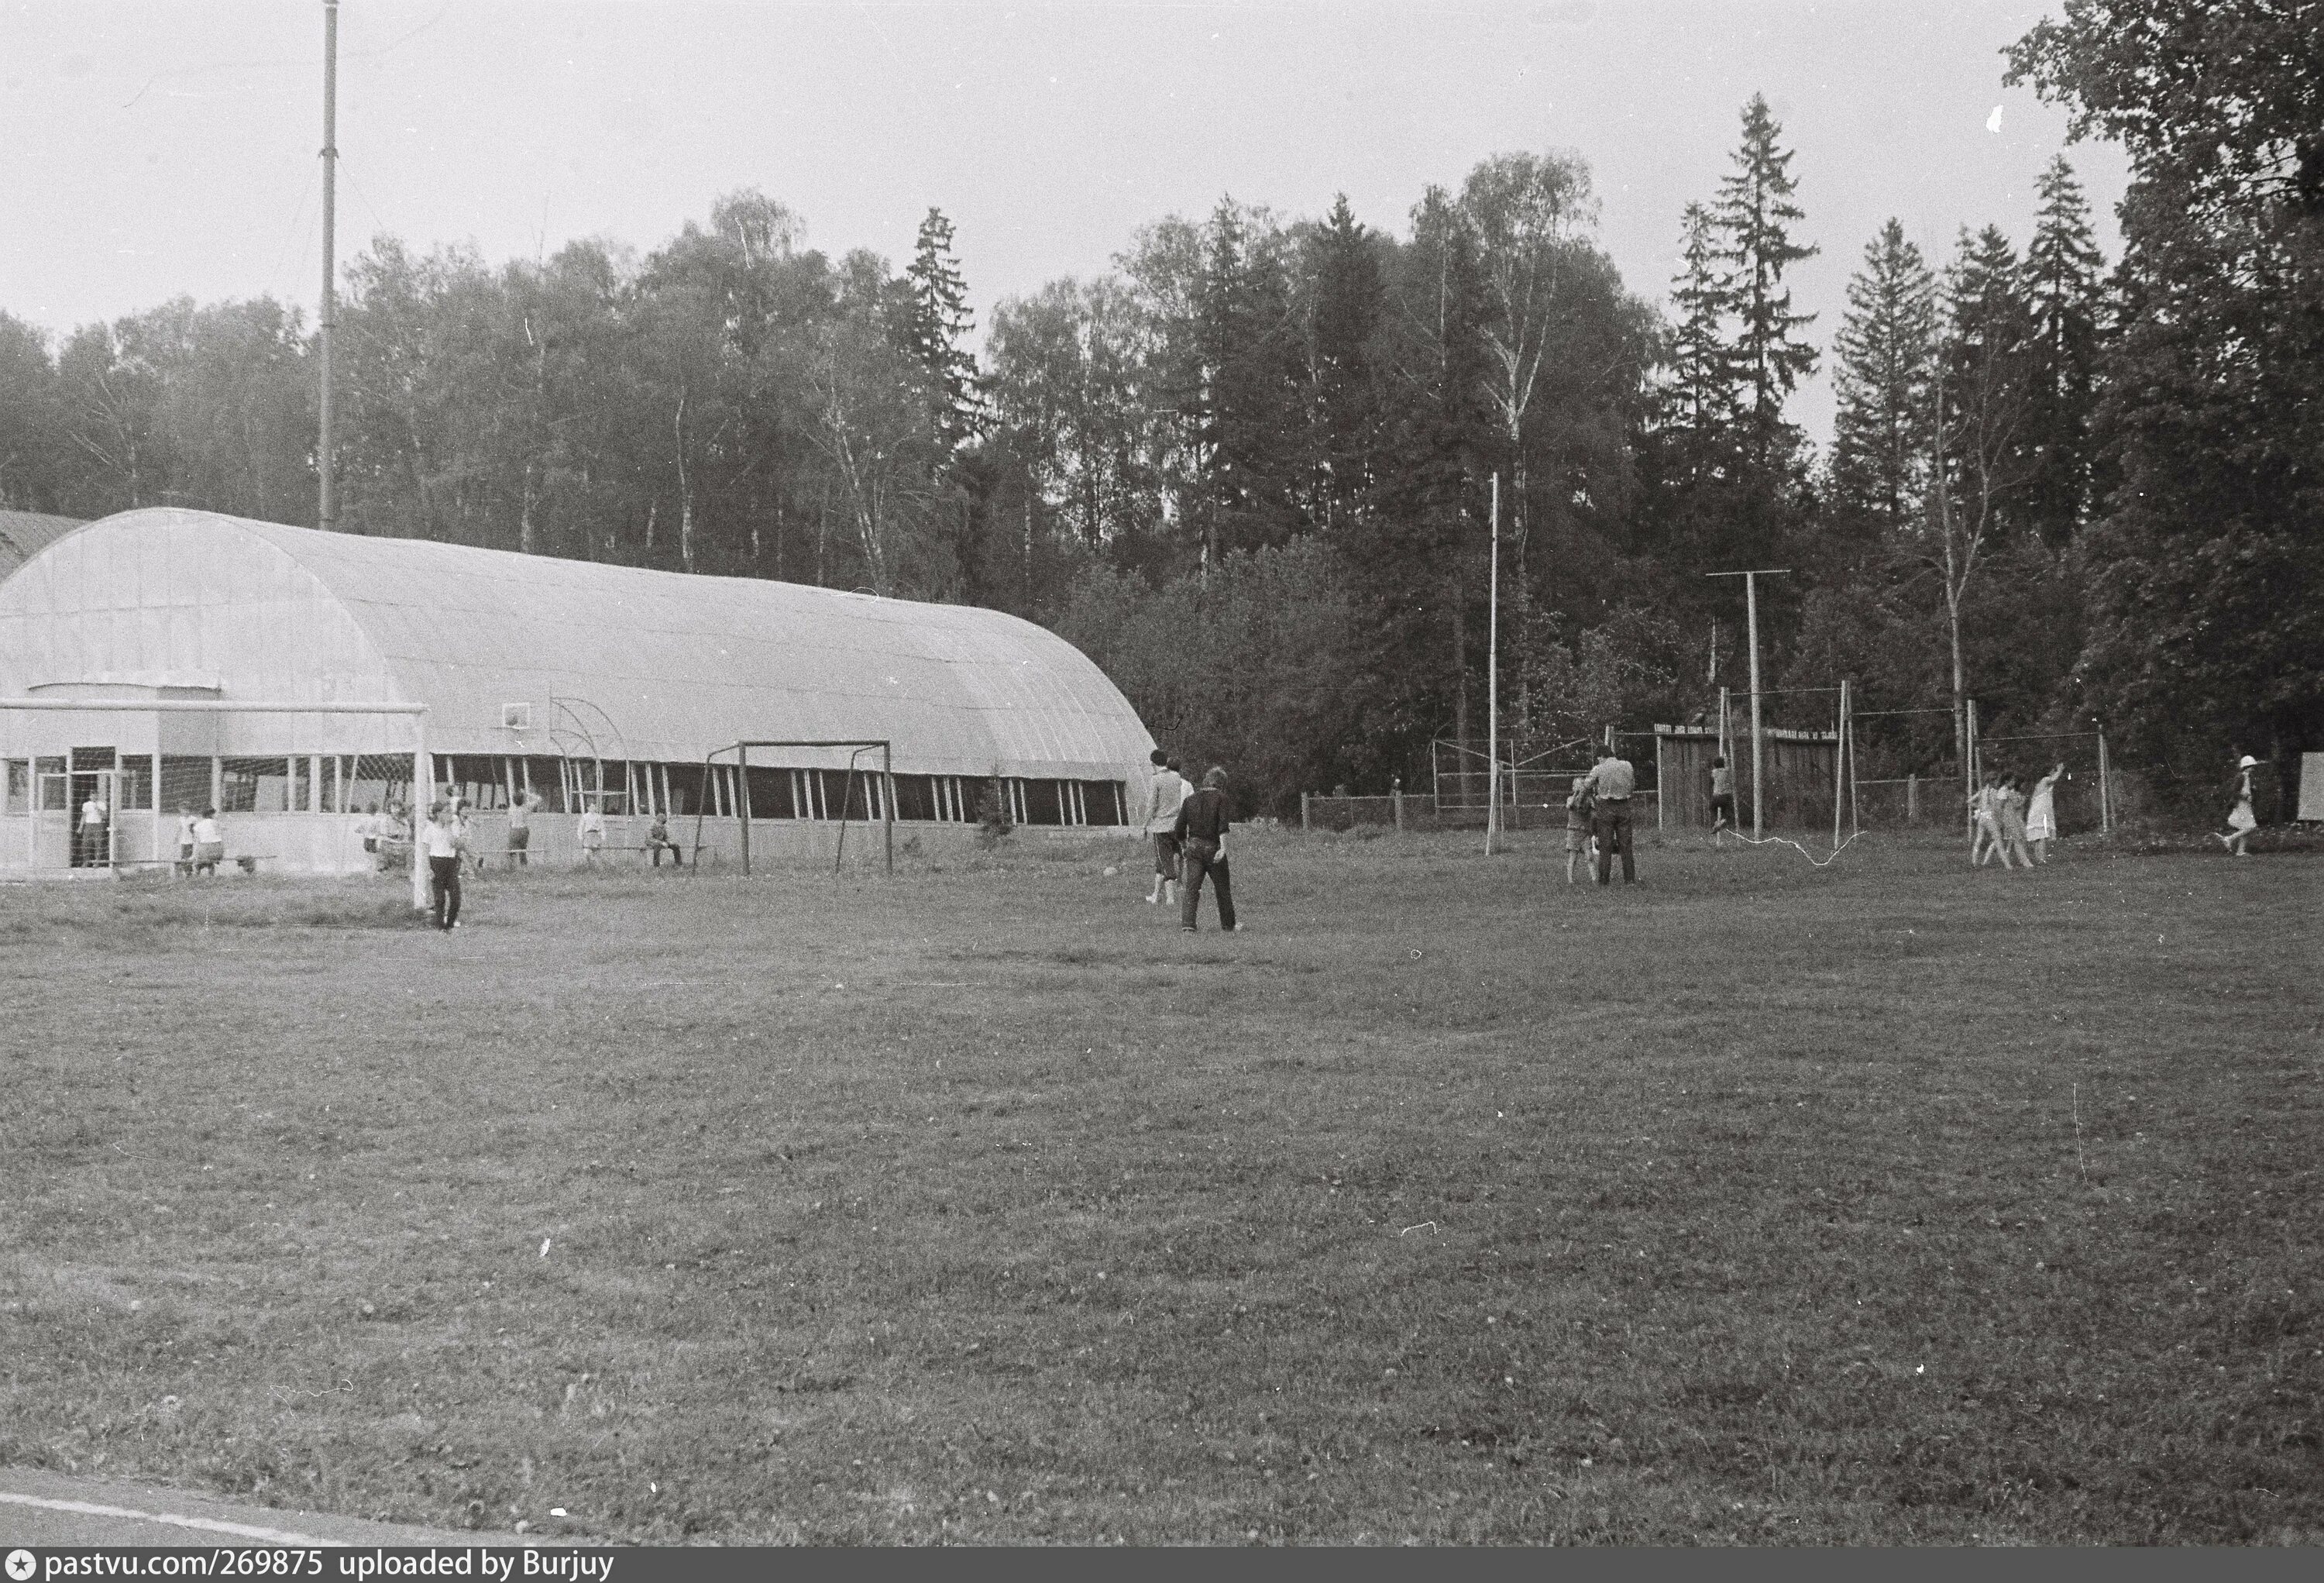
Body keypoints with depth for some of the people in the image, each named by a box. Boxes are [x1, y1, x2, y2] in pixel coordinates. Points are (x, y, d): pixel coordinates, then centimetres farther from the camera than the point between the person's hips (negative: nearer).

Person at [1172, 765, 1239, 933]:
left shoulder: (1190, 800, 8)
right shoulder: (1220, 799, -3)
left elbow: (1179, 830, 8)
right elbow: (1223, 826, -18)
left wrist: (1184, 846, 24)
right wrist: (1223, 848, -24)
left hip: (1194, 847, 2)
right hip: (1213, 848, -2)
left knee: (1191, 888, -3)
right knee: (1223, 888, 14)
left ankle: (1187, 924, -22)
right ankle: (1229, 926, 27)